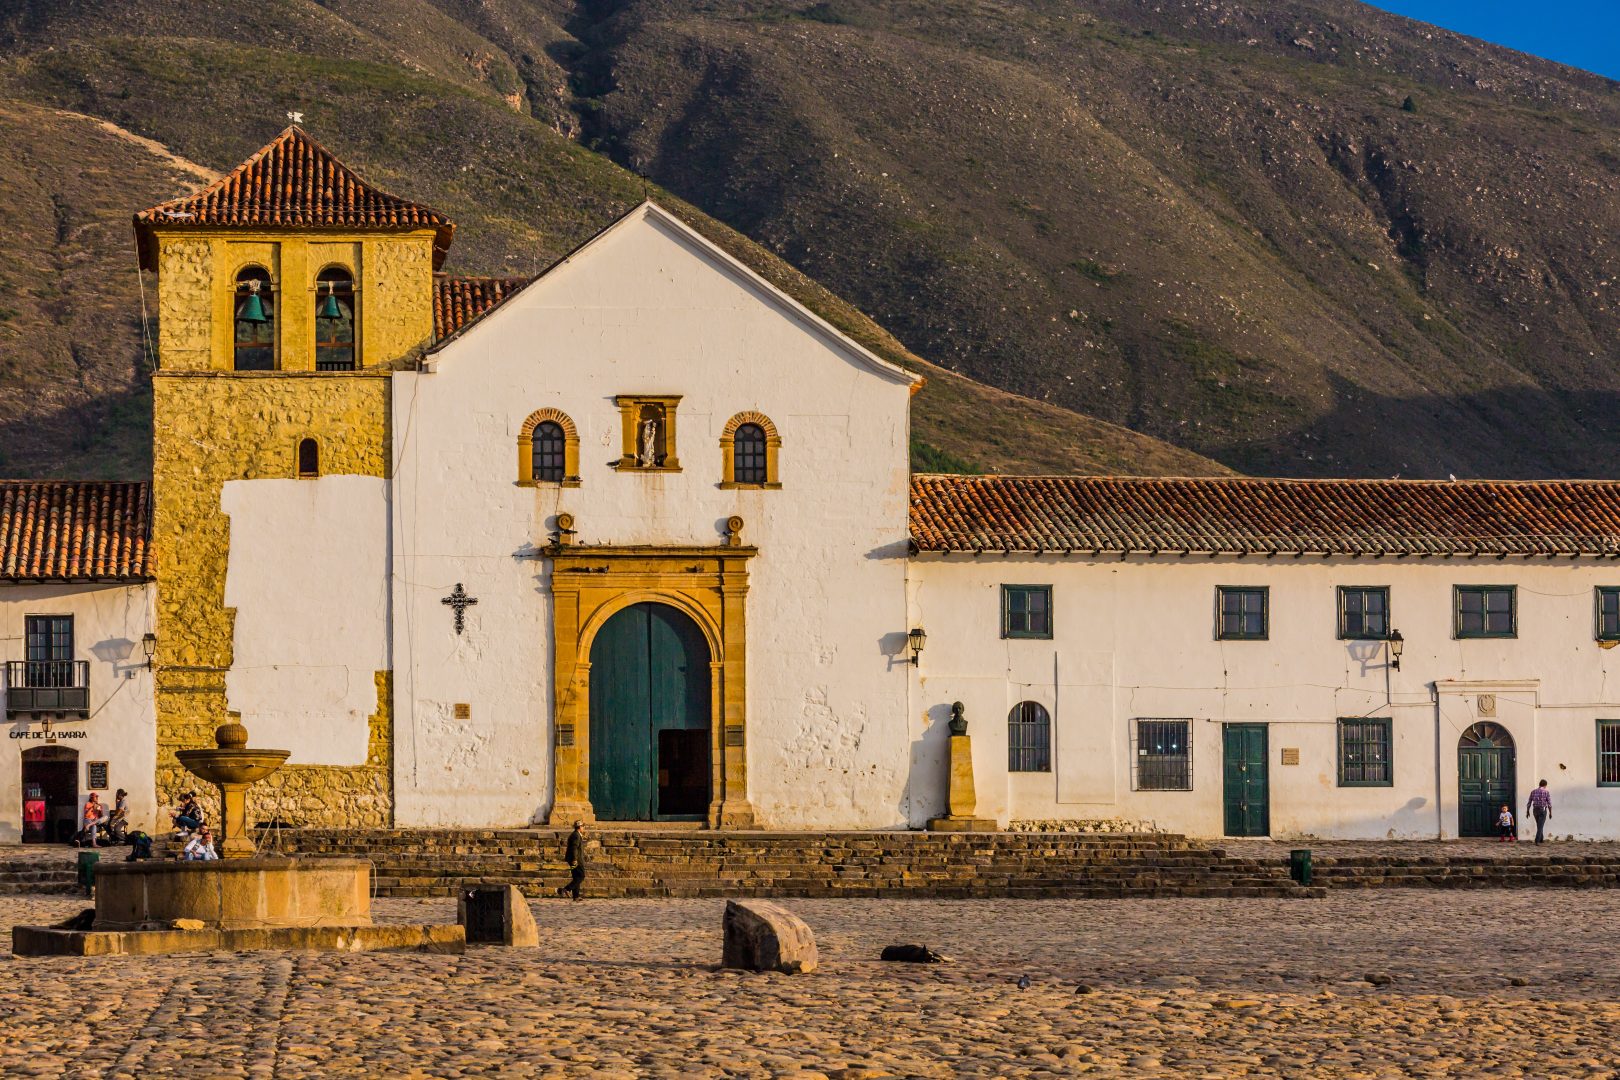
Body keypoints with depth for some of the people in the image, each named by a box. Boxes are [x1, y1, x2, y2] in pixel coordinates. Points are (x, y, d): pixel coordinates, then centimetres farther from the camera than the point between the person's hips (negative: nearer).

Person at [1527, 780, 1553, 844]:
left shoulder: (1533, 792, 3)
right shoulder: (1546, 792, -9)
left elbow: (1529, 803, 4)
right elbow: (1549, 804, -11)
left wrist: (1527, 812, 13)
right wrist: (1550, 813, -2)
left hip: (1535, 810, 4)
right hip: (1543, 810, -4)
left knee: (1539, 825, 23)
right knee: (1540, 827, -3)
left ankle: (1541, 839, 30)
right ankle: (1537, 841, -14)